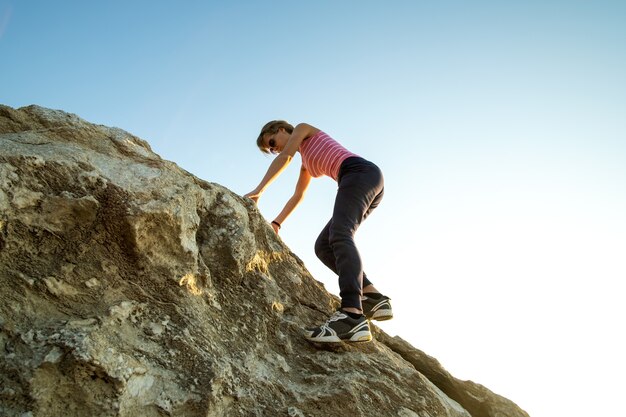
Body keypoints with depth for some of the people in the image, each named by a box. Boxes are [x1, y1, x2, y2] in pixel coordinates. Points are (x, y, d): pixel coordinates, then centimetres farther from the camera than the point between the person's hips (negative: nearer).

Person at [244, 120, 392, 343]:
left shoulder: (303, 129, 16)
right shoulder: (306, 164, 36)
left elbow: (285, 158, 3)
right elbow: (297, 197, 39)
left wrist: (258, 190, 1)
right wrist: (276, 223, 34)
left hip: (360, 172, -9)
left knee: (339, 235, -31)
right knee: (323, 246, 0)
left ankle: (352, 316, -50)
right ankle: (374, 298, -13)